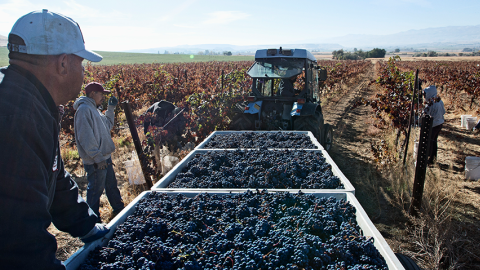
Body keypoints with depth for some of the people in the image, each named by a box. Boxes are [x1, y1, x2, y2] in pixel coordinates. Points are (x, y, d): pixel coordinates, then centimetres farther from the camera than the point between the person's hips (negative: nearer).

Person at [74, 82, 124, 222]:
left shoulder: (93, 109, 15)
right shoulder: (84, 109, -16)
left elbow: (107, 126, 23)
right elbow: (86, 137, -23)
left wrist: (111, 109, 14)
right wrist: (97, 157, -24)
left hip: (104, 157, 10)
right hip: (95, 161, -10)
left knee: (111, 185, 21)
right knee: (96, 189, 0)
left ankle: (119, 210, 35)